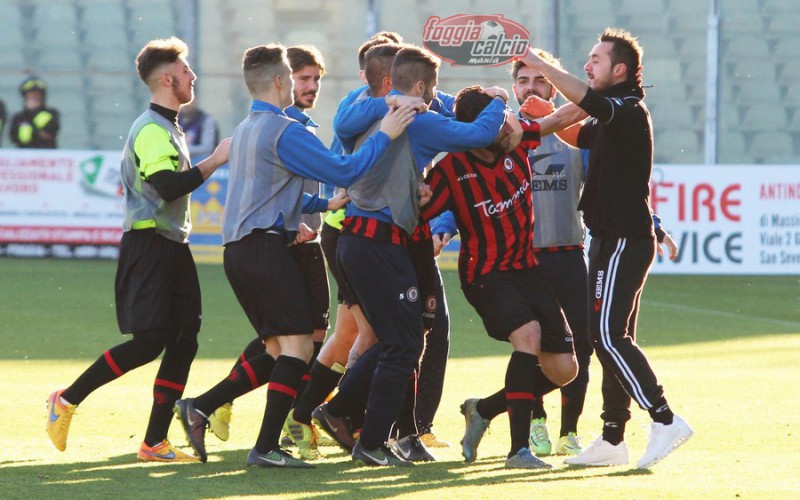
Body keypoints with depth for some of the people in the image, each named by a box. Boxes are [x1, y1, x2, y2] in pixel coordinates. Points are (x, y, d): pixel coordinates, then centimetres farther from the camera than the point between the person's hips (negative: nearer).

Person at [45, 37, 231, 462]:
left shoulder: (166, 127, 19)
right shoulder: (152, 130, -14)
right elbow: (169, 186, -26)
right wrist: (215, 161, -20)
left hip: (171, 247, 10)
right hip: (148, 244, -10)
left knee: (184, 341, 3)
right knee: (148, 341, -14)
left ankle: (154, 443, 3)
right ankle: (67, 401, -4)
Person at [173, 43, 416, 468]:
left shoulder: (244, 130, 20)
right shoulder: (284, 131, -10)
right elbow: (343, 170, -16)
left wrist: (324, 203, 36)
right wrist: (384, 135, -7)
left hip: (238, 252, 10)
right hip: (266, 248, -10)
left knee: (279, 352, 12)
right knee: (297, 344, -10)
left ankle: (199, 408, 4)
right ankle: (266, 447, -15)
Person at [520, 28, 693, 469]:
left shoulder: (628, 110, -13)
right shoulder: (612, 117, 18)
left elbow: (587, 100, -33)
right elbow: (577, 133, 34)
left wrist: (538, 64, -28)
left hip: (623, 239, -10)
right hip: (614, 238, 10)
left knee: (608, 335, -16)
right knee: (610, 337, 11)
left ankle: (664, 420, -20)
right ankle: (612, 440, 14)